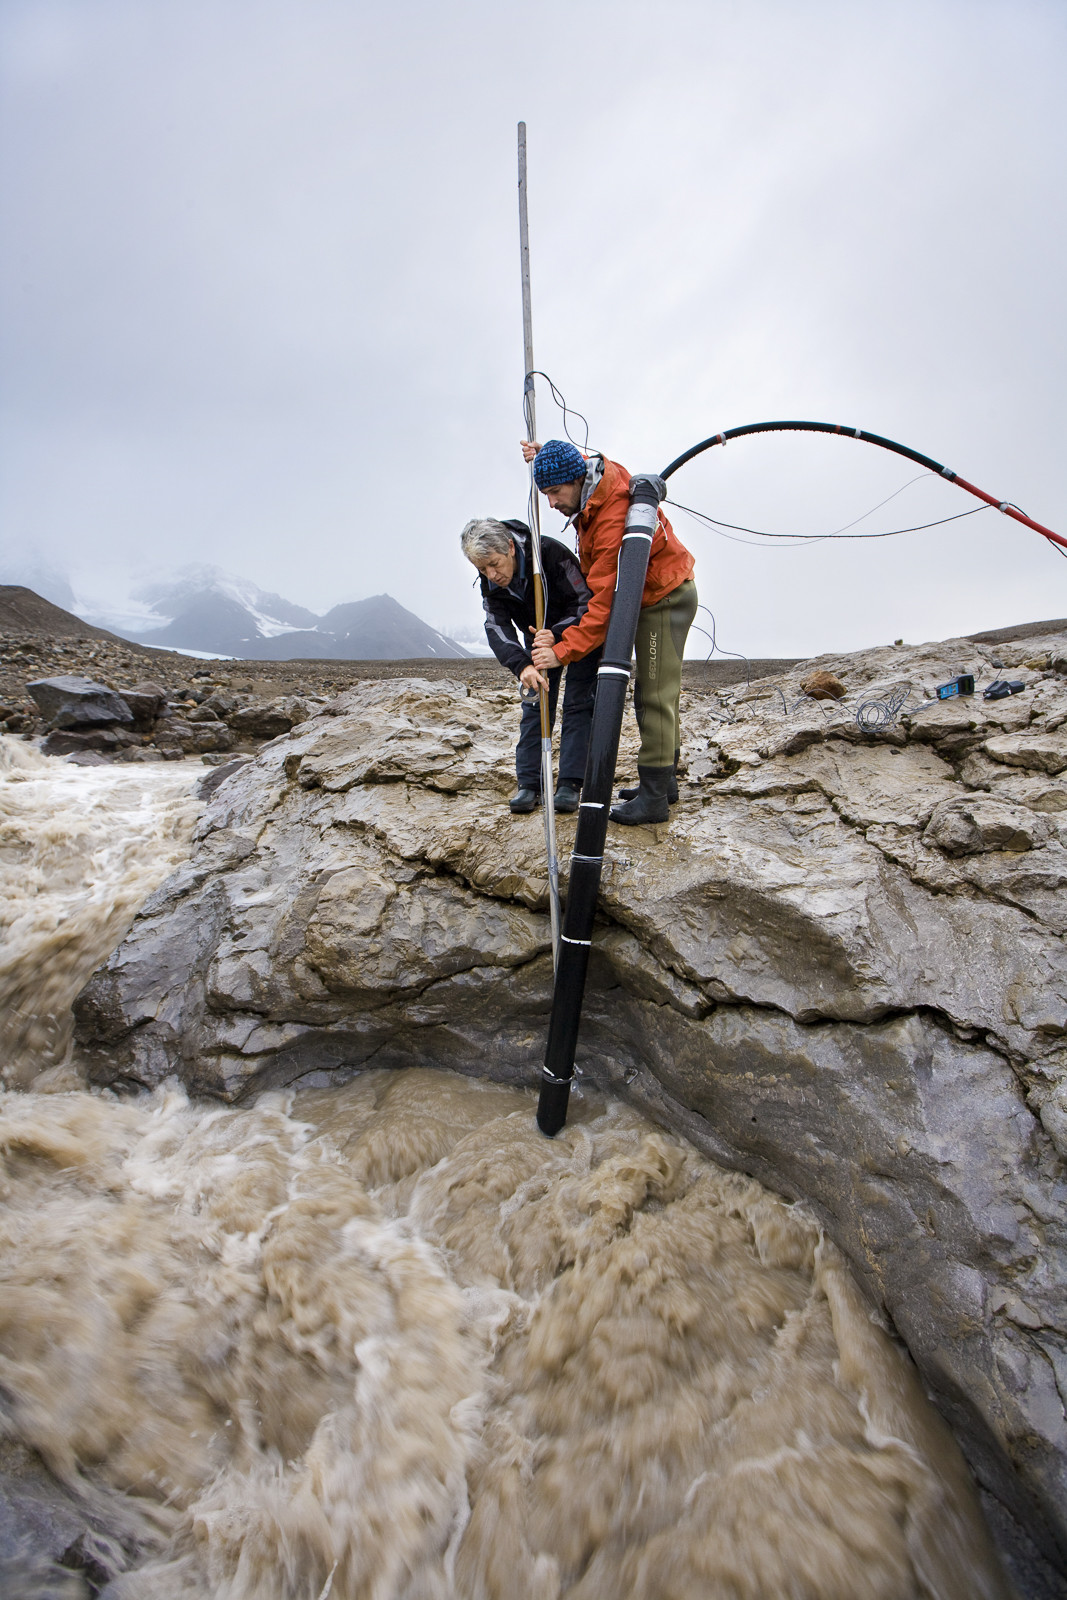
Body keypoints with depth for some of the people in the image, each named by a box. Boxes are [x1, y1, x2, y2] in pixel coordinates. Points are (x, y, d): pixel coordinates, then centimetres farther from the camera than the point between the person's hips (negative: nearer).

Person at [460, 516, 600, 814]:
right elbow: (497, 628, -27)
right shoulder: (490, 582, -18)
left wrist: (556, 634, -47)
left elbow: (585, 604, -29)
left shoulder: (551, 552, -33)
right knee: (535, 705, -2)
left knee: (578, 704, -10)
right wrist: (521, 665, -47)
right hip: (539, 637, 5)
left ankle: (570, 784, -9)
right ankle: (529, 783, -1)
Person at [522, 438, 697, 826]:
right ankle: (665, 780, 24)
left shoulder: (614, 522, -34)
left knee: (655, 696, -11)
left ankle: (654, 798, -8)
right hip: (652, 597, 10)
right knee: (654, 694, 14)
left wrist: (564, 650, -37)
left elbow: (606, 603, -36)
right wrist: (545, 456, 5)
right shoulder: (599, 471, -5)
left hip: (666, 600, -10)